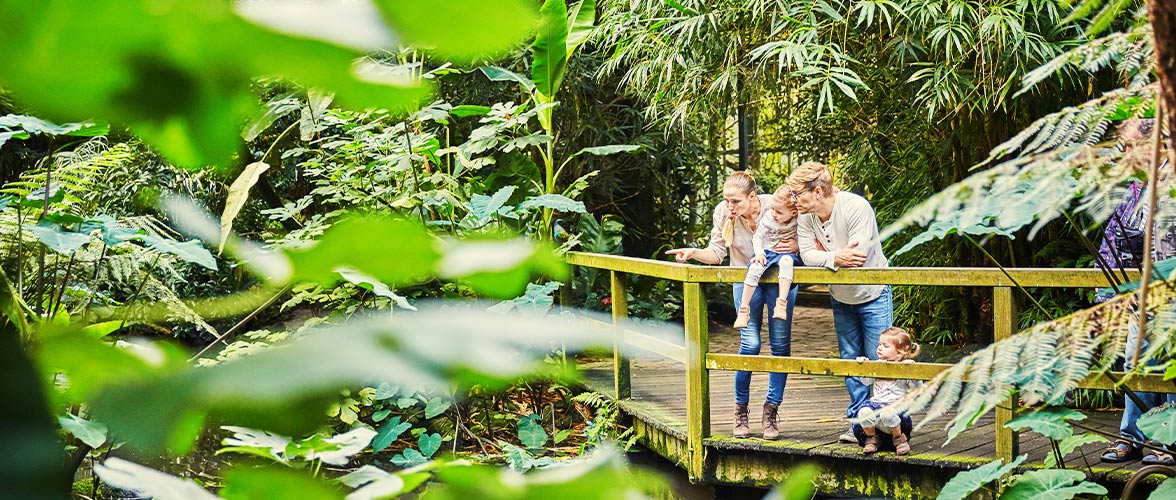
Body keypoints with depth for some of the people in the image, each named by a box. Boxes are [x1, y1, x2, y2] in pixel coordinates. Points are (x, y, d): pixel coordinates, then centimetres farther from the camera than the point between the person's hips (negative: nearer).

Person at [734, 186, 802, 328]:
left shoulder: (800, 221, -10)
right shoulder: (769, 218, -8)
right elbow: (757, 236, -2)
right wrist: (759, 253, -15)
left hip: (786, 253, -1)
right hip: (767, 252, 1)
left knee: (786, 261, -36)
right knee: (755, 268, -28)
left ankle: (782, 303, -38)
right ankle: (744, 309, -21)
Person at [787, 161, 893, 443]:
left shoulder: (856, 208, -28)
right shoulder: (805, 216, -11)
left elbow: (858, 258, -33)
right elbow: (808, 256, -17)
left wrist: (822, 253, -20)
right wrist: (835, 257, -36)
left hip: (873, 295, -6)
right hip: (841, 299, 6)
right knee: (850, 361, 10)